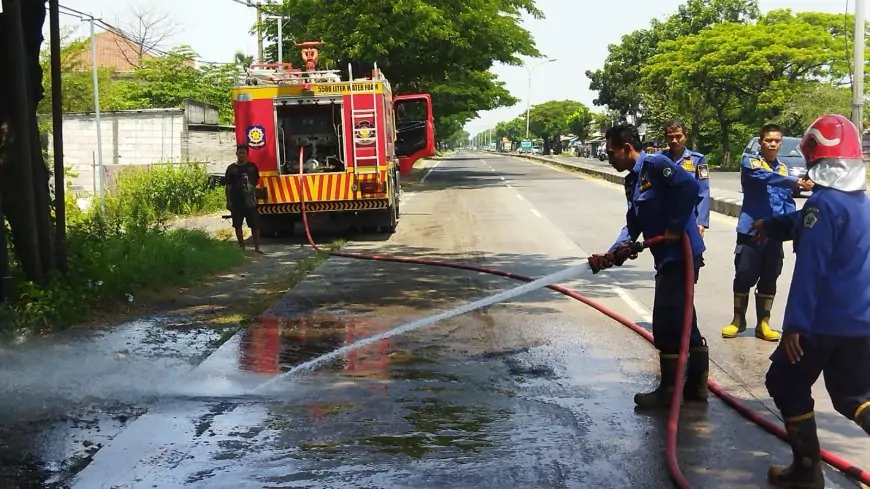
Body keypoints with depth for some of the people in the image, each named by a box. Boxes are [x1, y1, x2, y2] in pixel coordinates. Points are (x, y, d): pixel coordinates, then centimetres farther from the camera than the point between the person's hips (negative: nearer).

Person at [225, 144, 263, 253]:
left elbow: (256, 181, 14)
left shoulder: (252, 166, 5)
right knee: (237, 225, 6)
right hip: (236, 202, 0)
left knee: (255, 225, 0)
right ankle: (242, 248, 16)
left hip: (250, 201, 0)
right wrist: (228, 201, -2)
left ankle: (257, 248, 6)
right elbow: (228, 186, 2)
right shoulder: (231, 168, 2)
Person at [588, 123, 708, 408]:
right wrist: (613, 254, -2)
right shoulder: (632, 182, 16)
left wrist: (675, 227, -20)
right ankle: (696, 385, 24)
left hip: (680, 253, -10)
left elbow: (690, 186, -24)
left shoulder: (655, 165, -12)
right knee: (682, 321, 15)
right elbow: (633, 226, 12)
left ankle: (668, 390, 7)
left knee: (666, 324, -4)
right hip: (668, 256, 10)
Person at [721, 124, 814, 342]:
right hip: (751, 231, -4)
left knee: (769, 280, 8)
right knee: (744, 277, 0)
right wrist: (796, 182, -35)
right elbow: (765, 177, -24)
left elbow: (788, 202, 11)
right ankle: (738, 320, 16)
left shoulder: (784, 169, 11)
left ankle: (763, 324, 19)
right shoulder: (750, 162, -3)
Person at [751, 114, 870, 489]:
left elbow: (810, 269, -22)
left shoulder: (823, 204, -17)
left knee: (787, 384, 10)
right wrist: (771, 225, 39)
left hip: (826, 320, -8)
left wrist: (795, 323, -21)